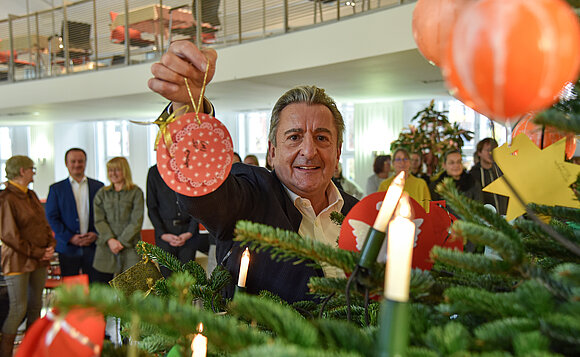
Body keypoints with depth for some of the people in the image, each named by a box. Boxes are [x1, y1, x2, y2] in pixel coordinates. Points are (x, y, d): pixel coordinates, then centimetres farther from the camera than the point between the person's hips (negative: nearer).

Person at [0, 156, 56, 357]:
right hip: (18, 261, -7)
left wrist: (50, 245, 2)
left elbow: (44, 224, 19)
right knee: (18, 309, -4)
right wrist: (37, 252, -13)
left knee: (36, 306, 11)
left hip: (39, 260, 8)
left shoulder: (31, 195, 13)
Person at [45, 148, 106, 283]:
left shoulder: (98, 186, 9)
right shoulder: (56, 188, 6)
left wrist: (96, 234, -8)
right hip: (68, 247, -1)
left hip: (93, 245, 1)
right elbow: (51, 217, 0)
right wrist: (70, 237, -11)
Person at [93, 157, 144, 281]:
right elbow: (99, 220, 5)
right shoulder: (102, 194, 13)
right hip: (106, 246, 3)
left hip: (129, 246, -2)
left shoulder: (136, 192, 3)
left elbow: (137, 221, -3)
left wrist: (121, 241, -10)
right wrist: (110, 239, -10)